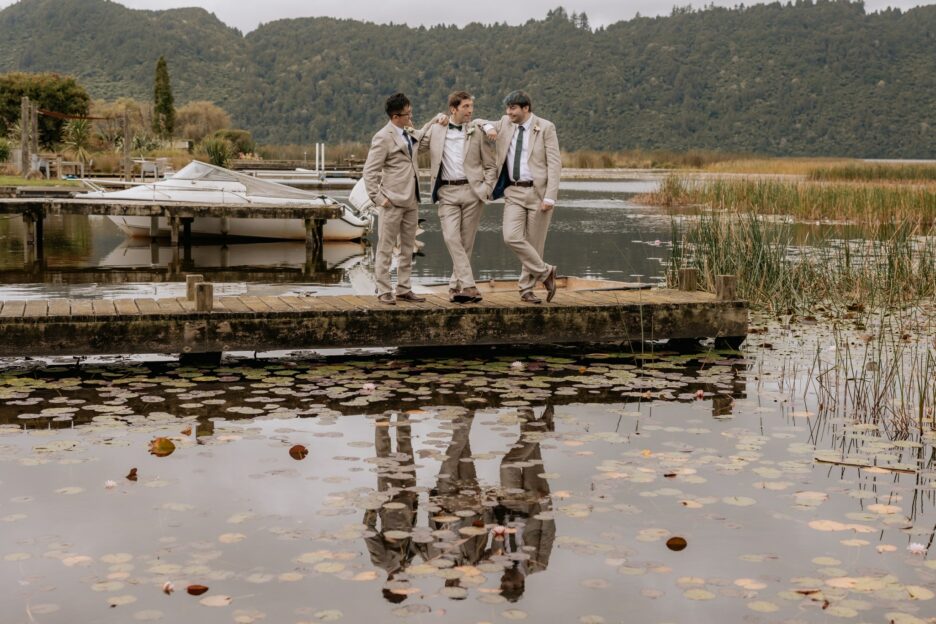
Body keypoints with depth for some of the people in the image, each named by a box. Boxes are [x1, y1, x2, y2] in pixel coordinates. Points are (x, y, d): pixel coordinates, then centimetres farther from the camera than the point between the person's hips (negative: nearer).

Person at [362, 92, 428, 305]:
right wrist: (378, 198, -17)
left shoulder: (411, 134, 11)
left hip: (411, 200, 8)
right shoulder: (383, 138, -12)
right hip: (393, 200, -8)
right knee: (385, 248, 0)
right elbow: (370, 171, -13)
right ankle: (384, 291, 4)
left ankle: (403, 289, 19)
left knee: (408, 248, 12)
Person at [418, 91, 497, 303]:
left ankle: (456, 287, 14)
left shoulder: (478, 133, 4)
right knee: (451, 238, -14)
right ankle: (469, 286, -17)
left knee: (466, 242, 3)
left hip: (472, 190, 0)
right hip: (447, 192, 0)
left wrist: (486, 189, -4)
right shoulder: (435, 130, 6)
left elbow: (491, 166, 8)